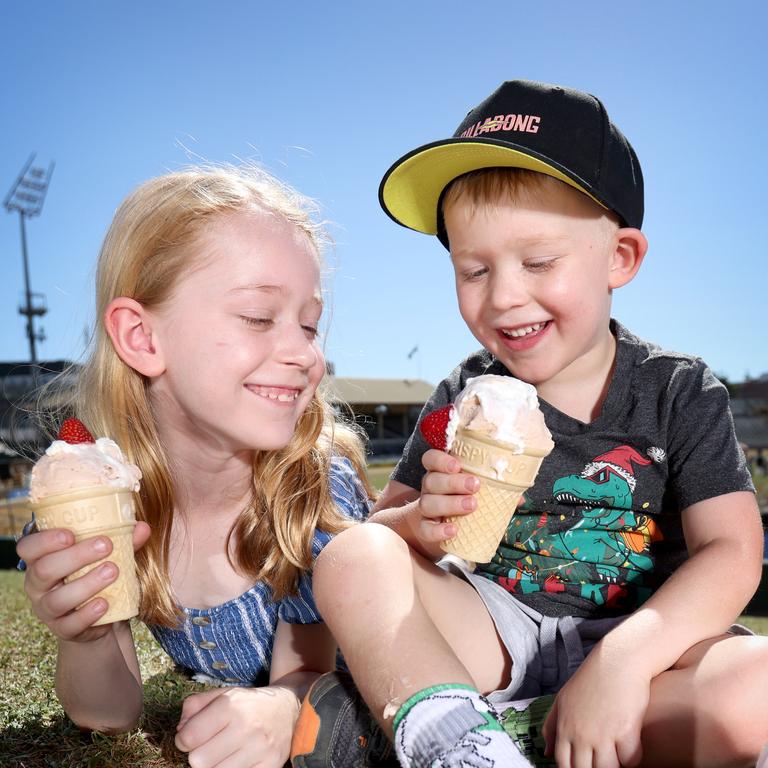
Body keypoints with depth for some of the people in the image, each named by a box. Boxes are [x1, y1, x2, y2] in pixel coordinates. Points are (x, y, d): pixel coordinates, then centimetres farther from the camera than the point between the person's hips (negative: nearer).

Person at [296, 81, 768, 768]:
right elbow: (381, 526, 5)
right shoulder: (464, 400, 2)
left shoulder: (680, 395, -2)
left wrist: (622, 659, -26)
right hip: (495, 632, 1)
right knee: (352, 560, -20)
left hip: (639, 637, 0)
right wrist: (423, 524, -21)